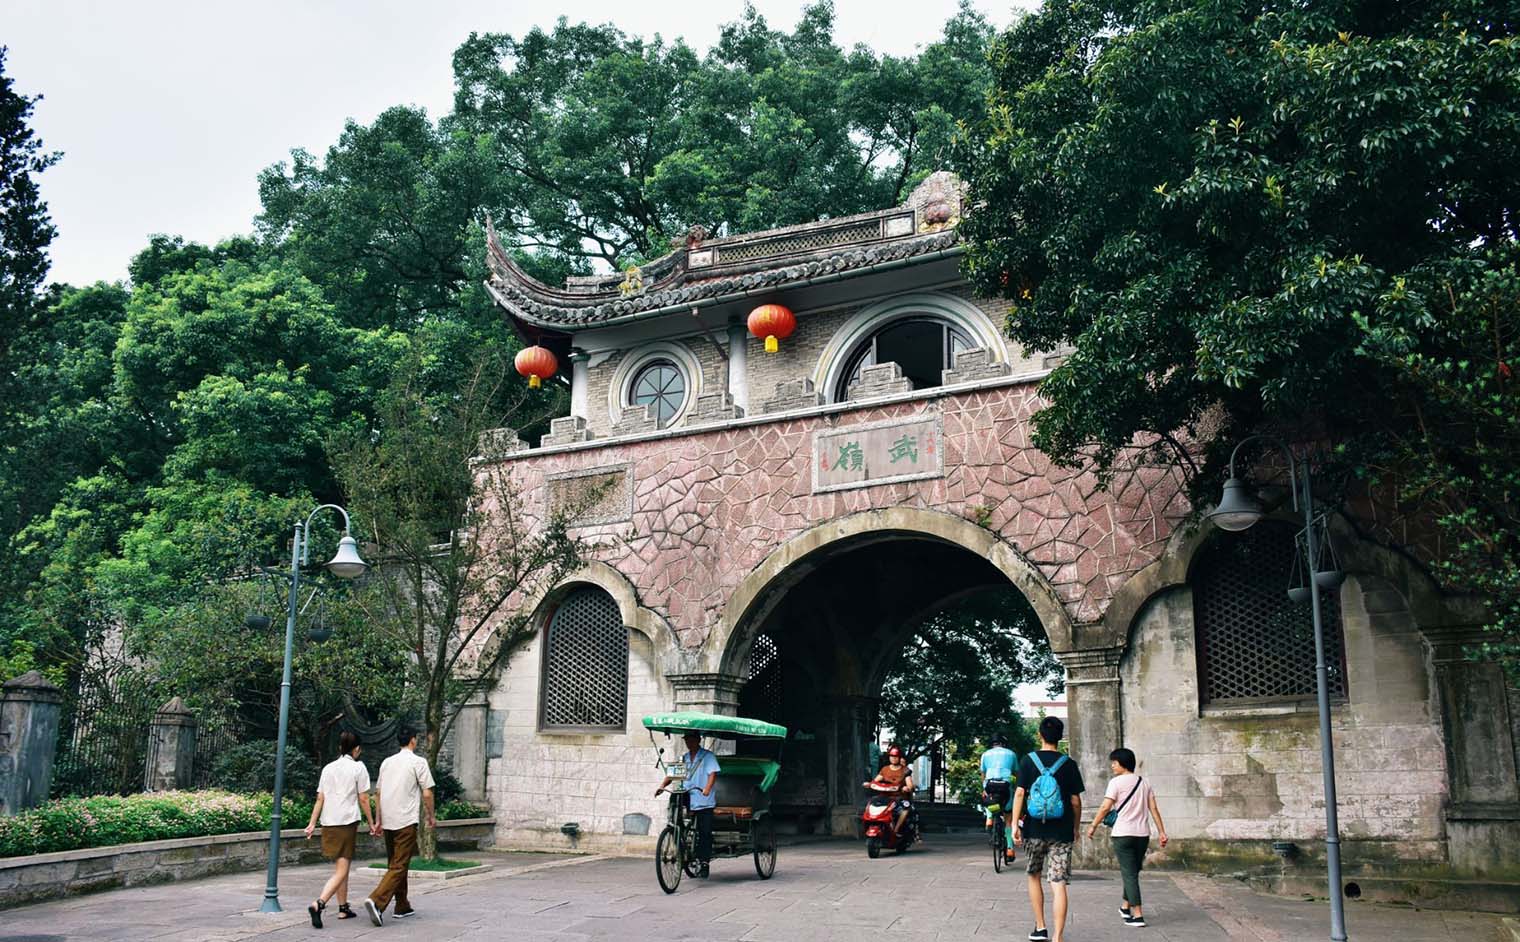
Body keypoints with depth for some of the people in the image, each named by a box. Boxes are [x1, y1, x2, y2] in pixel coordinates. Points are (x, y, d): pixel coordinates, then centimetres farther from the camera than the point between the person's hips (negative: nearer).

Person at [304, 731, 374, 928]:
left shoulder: (328, 768, 11)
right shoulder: (358, 767, -3)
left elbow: (320, 799, 8)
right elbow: (363, 799, -3)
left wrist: (312, 823, 10)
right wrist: (370, 822, 5)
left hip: (328, 823, 6)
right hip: (347, 822, -6)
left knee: (341, 867, 18)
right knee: (341, 871, -6)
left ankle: (343, 908, 23)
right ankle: (319, 903, -25)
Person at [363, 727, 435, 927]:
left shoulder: (387, 762, 13)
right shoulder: (418, 762, -5)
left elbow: (378, 793, 15)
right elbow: (427, 793, -7)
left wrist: (378, 820, 20)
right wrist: (431, 816, 6)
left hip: (388, 821, 7)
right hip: (406, 821, -7)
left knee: (395, 865, 17)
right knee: (399, 867, -8)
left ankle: (402, 906, 23)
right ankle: (376, 901, -25)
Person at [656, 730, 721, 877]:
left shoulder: (708, 756, 0)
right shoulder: (683, 758, 16)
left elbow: (713, 773, -13)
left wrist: (707, 789, -30)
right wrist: (662, 786, -6)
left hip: (704, 803, -5)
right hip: (686, 802, 5)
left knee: (704, 833, -2)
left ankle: (705, 863, 4)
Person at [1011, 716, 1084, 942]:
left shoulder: (1028, 761, -1)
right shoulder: (1068, 764, -1)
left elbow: (1020, 793, -6)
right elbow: (1075, 800, 1)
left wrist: (1015, 824, -4)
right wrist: (1075, 828, 14)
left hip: (1034, 830, 1)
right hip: (1061, 833, 0)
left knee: (1034, 876, 20)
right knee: (1058, 884, -1)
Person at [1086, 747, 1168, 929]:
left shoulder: (1116, 782, -7)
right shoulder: (1144, 783, 12)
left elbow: (1105, 807, -12)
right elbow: (1154, 809, 8)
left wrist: (1093, 826, -3)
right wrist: (1161, 832, 9)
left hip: (1123, 833, -6)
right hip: (1143, 833, 6)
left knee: (1129, 874, -3)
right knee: (1133, 872, 19)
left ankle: (1137, 915, -8)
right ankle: (1125, 906, 32)